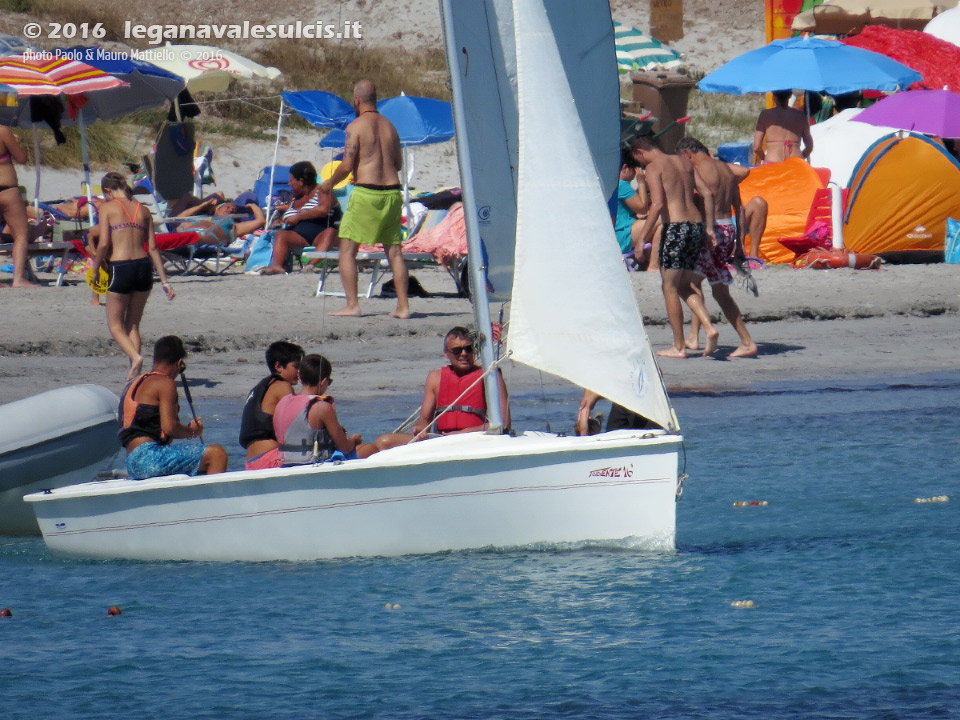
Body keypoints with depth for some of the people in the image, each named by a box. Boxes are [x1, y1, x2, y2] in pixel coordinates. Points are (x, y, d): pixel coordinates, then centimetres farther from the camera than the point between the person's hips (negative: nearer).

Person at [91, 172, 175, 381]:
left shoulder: (107, 208, -1)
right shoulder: (143, 210, 11)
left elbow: (104, 243, -10)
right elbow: (153, 247, 9)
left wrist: (95, 269, 5)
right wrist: (164, 280, 10)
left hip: (120, 269, -5)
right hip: (144, 266, 5)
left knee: (115, 325, 8)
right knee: (133, 325, 16)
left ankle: (135, 356, -18)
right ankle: (135, 372, 8)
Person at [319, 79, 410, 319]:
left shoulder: (356, 126, -5)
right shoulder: (389, 126, 13)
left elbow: (347, 165, -10)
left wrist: (330, 183, 7)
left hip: (366, 192, -6)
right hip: (392, 192, 6)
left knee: (347, 250, 1)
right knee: (394, 251, 10)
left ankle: (352, 305, -6)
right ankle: (403, 306, 5)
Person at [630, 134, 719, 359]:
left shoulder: (654, 167, -3)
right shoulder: (684, 162, 17)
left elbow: (658, 203, -16)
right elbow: (707, 193, 12)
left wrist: (643, 238, -15)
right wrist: (709, 228, 14)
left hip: (675, 228, -7)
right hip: (696, 225, 7)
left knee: (670, 288, 3)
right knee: (684, 286, 17)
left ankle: (679, 346, 4)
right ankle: (709, 327, -3)